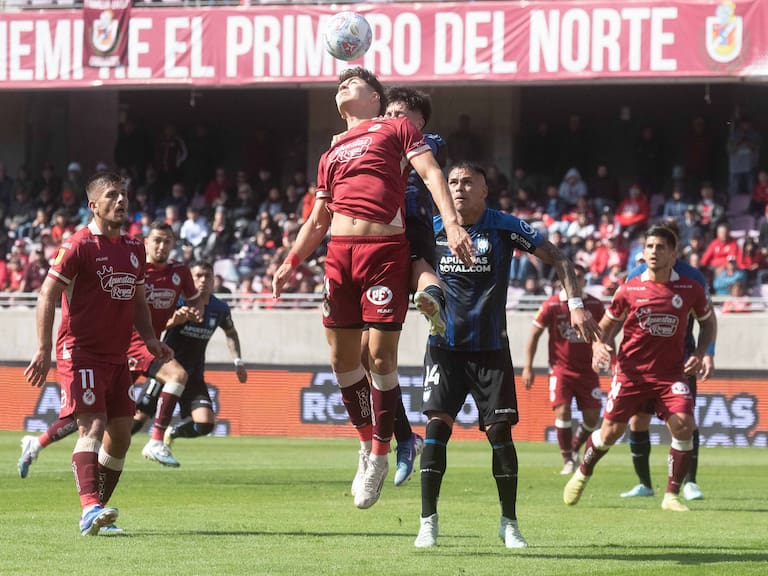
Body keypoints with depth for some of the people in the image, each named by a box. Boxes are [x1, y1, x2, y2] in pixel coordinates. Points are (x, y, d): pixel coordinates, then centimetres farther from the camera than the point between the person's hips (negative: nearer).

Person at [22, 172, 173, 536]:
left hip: (117, 356, 7)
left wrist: (149, 339, 10)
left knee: (120, 435, 5)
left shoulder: (134, 249, 13)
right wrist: (44, 350, -18)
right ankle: (90, 509, -29)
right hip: (80, 352, -7)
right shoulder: (79, 245, -9)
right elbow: (47, 295, -11)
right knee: (93, 426, -20)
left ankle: (97, 510, 16)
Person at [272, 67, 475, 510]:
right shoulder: (332, 153, 24)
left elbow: (431, 173, -3)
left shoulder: (396, 129, 9)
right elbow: (318, 219, 28)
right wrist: (291, 262, 17)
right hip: (340, 253, 6)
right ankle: (367, 442, 22)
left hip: (386, 252, -6)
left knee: (381, 356, -9)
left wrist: (452, 223, -17)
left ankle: (380, 457, 3)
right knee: (342, 357, 4)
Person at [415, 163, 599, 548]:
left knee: (500, 430, -4)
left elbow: (558, 259, -2)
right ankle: (428, 521, -6)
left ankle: (509, 523, 10)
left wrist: (576, 305, -12)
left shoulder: (505, 228, -4)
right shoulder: (432, 231, 1)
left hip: (491, 347, -1)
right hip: (445, 346, 1)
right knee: (437, 425, -12)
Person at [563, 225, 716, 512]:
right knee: (611, 431, -1)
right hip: (631, 372, 0)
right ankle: (582, 475, 30)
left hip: (671, 373, 0)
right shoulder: (629, 289, -3)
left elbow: (708, 322, 15)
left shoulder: (690, 289, -2)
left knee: (683, 425, -19)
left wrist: (700, 354, -1)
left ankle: (672, 496, -5)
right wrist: (599, 346, -11)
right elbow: (606, 324, 10)